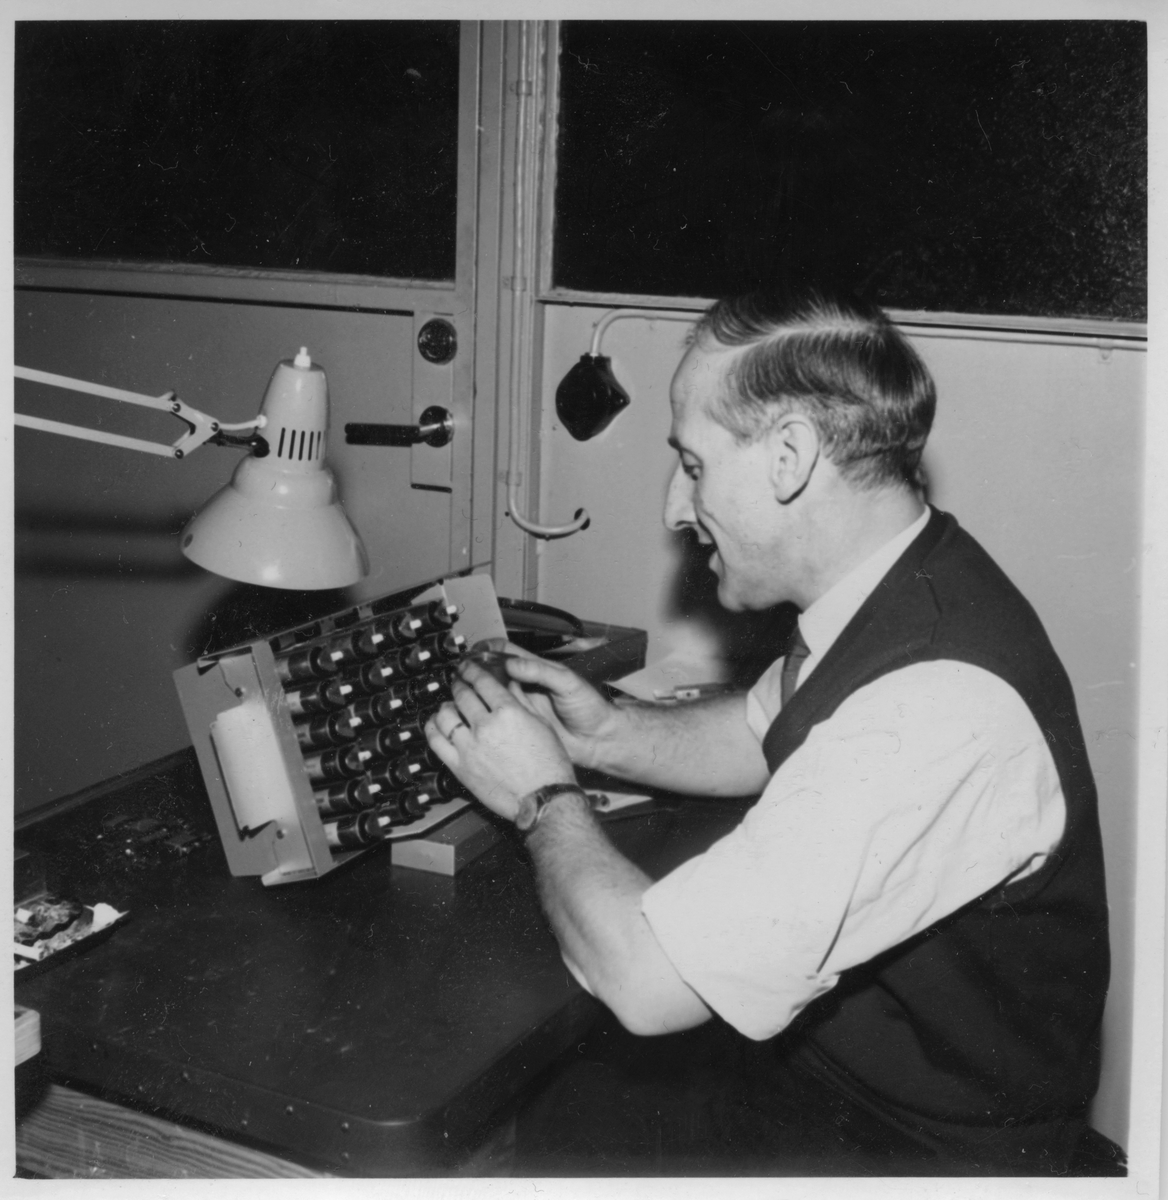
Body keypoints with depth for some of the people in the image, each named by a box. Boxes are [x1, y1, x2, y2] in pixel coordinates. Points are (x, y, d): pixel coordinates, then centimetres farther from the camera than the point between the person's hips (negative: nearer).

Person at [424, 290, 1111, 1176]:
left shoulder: (937, 712, -32)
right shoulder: (891, 596, -3)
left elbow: (648, 983, -30)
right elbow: (765, 734, 18)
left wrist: (544, 797, -13)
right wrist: (606, 733, 0)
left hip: (911, 1146, -7)